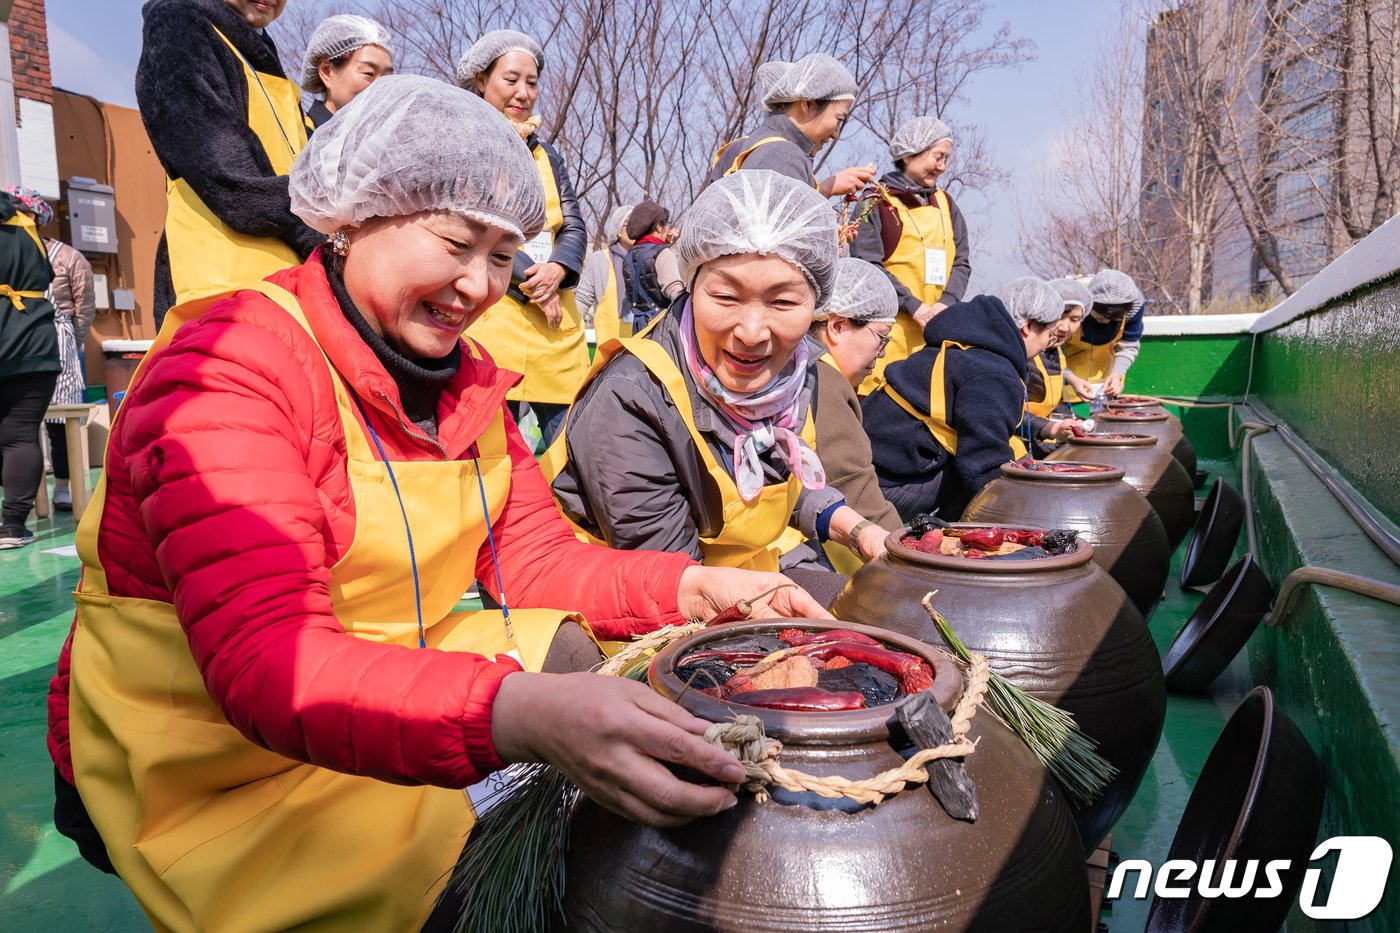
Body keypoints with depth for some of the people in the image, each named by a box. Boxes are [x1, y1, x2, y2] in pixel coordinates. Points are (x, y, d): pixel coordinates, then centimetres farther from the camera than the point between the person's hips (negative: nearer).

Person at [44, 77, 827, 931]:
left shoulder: (465, 377, 4)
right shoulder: (229, 365, -21)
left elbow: (536, 556, 1)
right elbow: (265, 657, -33)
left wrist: (693, 588, -17)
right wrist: (520, 715, -49)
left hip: (395, 692, 7)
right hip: (210, 761, -6)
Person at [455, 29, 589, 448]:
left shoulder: (546, 153, 21)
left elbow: (574, 226, 12)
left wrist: (558, 269, -9)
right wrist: (529, 280, -13)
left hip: (559, 327, 5)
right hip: (493, 320, -5)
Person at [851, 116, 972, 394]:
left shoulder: (945, 204, 18)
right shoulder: (878, 201, 1)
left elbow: (962, 263, 13)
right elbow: (867, 265, -9)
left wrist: (946, 303, -6)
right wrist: (914, 306, -14)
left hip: (935, 328, 5)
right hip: (889, 326, -5)